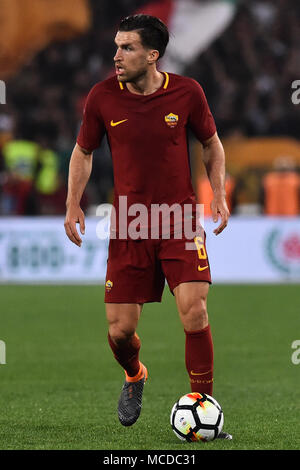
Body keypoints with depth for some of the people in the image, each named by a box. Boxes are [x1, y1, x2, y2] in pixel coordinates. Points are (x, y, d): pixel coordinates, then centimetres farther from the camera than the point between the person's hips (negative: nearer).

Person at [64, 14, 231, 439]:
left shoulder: (187, 92, -5)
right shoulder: (103, 96, -4)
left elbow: (211, 144, 11)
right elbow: (83, 151, 12)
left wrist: (218, 194, -1)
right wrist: (73, 206, 2)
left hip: (181, 220, -1)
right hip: (129, 226, 1)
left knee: (194, 311, -18)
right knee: (120, 330, -2)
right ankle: (134, 376, 35)